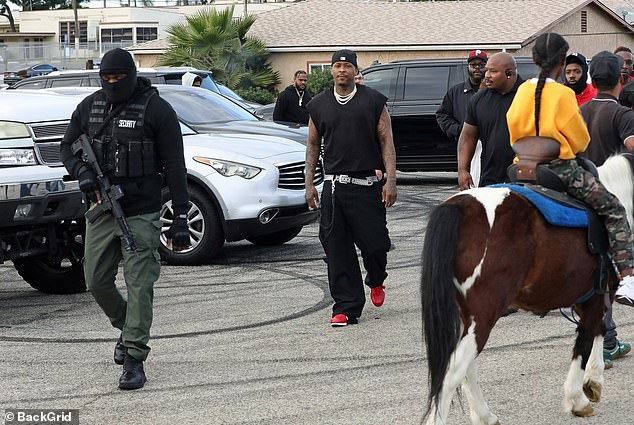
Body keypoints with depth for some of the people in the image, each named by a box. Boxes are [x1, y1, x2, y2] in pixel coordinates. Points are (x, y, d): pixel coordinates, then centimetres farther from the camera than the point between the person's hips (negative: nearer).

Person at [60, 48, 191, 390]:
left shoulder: (156, 109, -6)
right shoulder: (90, 106, 7)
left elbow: (175, 167, -6)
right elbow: (68, 146, 18)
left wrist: (180, 217, -10)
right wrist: (82, 172, -6)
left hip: (141, 214, -5)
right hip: (100, 211, 5)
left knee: (139, 286, -8)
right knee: (96, 282, 7)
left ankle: (134, 361, -5)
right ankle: (126, 327, 35)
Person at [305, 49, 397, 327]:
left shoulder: (373, 101, 3)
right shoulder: (319, 105, 11)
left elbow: (386, 142, 2)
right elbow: (312, 145, 17)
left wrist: (390, 180, -8)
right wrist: (309, 183, 9)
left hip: (368, 185, -2)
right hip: (333, 187, 2)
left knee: (375, 242, -3)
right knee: (337, 250, -1)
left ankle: (376, 281, 30)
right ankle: (346, 307, 5)